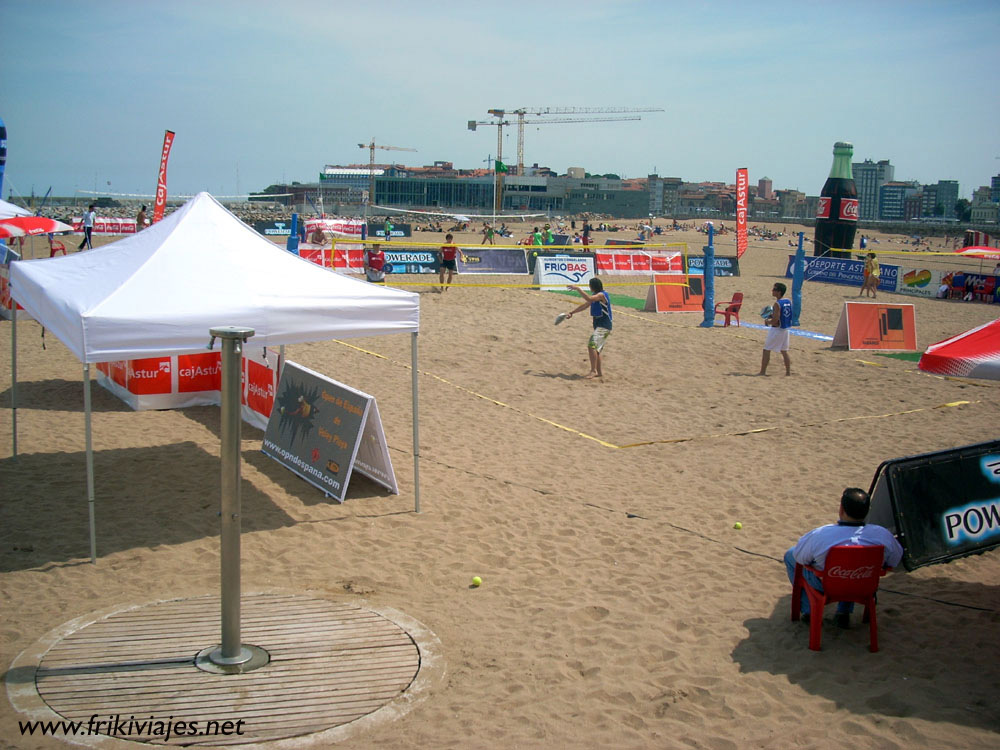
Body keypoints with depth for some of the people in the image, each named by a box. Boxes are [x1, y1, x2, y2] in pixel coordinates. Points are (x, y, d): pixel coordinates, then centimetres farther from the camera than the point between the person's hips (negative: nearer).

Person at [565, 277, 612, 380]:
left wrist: (577, 288, -26)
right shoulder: (596, 296, 17)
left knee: (592, 345, -22)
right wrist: (571, 312, 19)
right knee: (595, 349, 16)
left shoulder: (602, 295, -14)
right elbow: (585, 305, 24)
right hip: (599, 326, 10)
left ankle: (593, 371, -23)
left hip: (604, 326, -10)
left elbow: (589, 299, -31)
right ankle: (599, 372, 26)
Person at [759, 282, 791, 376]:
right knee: (784, 351, 16)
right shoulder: (789, 302, 4)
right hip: (786, 329, 8)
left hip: (777, 329, -8)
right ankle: (788, 371, 17)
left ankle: (763, 371, 6)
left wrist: (767, 321, -4)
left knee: (766, 350, 3)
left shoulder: (777, 304, -20)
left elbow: (775, 321, -23)